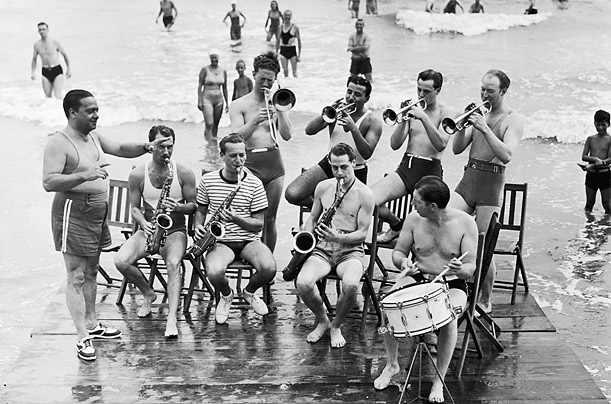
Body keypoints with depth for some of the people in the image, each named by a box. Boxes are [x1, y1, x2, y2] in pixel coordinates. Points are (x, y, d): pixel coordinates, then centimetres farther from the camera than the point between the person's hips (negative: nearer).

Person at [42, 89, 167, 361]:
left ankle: (91, 324, 31)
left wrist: (146, 147, 2)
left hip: (97, 211, 9)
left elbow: (121, 149, 21)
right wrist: (84, 175, -35)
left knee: (91, 272, 18)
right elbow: (48, 182, -24)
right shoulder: (58, 143, -16)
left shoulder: (93, 137, 10)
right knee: (76, 277, -4)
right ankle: (83, 338, -2)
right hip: (73, 213, -9)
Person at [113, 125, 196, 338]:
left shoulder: (184, 172, -4)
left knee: (173, 263, -33)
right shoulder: (137, 174, -2)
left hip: (175, 230, -2)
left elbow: (193, 205, 2)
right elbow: (134, 208, 4)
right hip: (148, 229, 2)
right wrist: (144, 224, -17)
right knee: (121, 261, -22)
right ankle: (148, 294, 6)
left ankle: (172, 317, -37)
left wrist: (179, 207, -20)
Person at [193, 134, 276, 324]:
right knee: (214, 272, -35)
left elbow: (258, 224, -2)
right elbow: (200, 210, 16)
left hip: (249, 240, 0)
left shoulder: (254, 184, -1)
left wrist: (236, 219, -19)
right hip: (220, 242, 0)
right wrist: (198, 226, -6)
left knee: (269, 268, -31)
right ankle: (226, 295, 7)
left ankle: (249, 292, 9)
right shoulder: (208, 180, 3)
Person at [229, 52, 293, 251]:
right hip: (250, 163, -2)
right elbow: (237, 136, -7)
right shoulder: (239, 105, 6)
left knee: (269, 219, 5)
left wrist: (279, 110, -9)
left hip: (274, 163, 2)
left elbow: (287, 135, 2)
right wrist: (255, 120, -21)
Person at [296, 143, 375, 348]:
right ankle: (322, 320, 3)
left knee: (350, 285, -37)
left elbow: (362, 233, -5)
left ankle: (336, 326, -5)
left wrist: (338, 237, -22)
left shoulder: (365, 194, -4)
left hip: (350, 250, -3)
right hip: (322, 248, 3)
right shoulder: (323, 187, 9)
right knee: (303, 283, -29)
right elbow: (312, 219, 19)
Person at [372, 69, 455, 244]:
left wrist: (424, 117, -21)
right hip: (406, 167, 4)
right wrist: (404, 118, -8)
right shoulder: (414, 108, 12)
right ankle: (397, 226, 13)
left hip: (429, 171, -4)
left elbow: (441, 145, -15)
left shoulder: (446, 112, 2)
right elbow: (395, 145, 5)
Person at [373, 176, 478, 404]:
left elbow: (470, 269, -13)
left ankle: (439, 380, -17)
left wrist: (459, 269, -38)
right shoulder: (414, 219, -5)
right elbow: (398, 251, 5)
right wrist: (403, 262, -20)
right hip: (418, 277, 3)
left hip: (452, 284, -3)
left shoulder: (465, 223, -13)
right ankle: (392, 364, -2)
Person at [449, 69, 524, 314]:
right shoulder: (479, 114, 15)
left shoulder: (513, 121, -2)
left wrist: (485, 128, -22)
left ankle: (485, 301, 11)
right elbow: (457, 149, 10)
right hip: (468, 178, 5)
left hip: (491, 183, -5)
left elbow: (506, 155, -18)